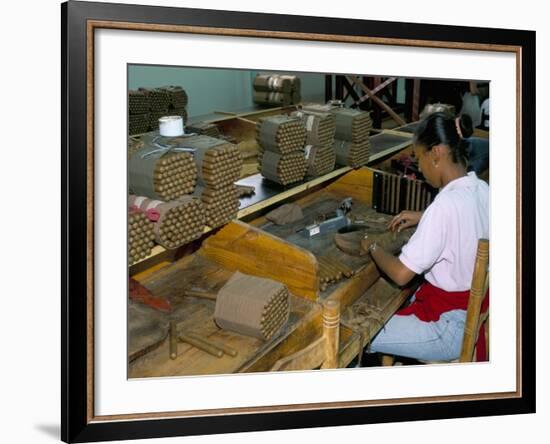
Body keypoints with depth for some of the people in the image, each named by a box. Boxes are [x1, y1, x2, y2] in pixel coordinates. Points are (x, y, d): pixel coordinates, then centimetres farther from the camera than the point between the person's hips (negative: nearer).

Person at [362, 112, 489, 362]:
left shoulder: (445, 205, -29)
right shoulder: (481, 189, -3)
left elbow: (400, 274, -26)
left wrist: (372, 247, -8)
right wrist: (423, 218, 13)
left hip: (450, 328, -9)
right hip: (473, 306, 9)